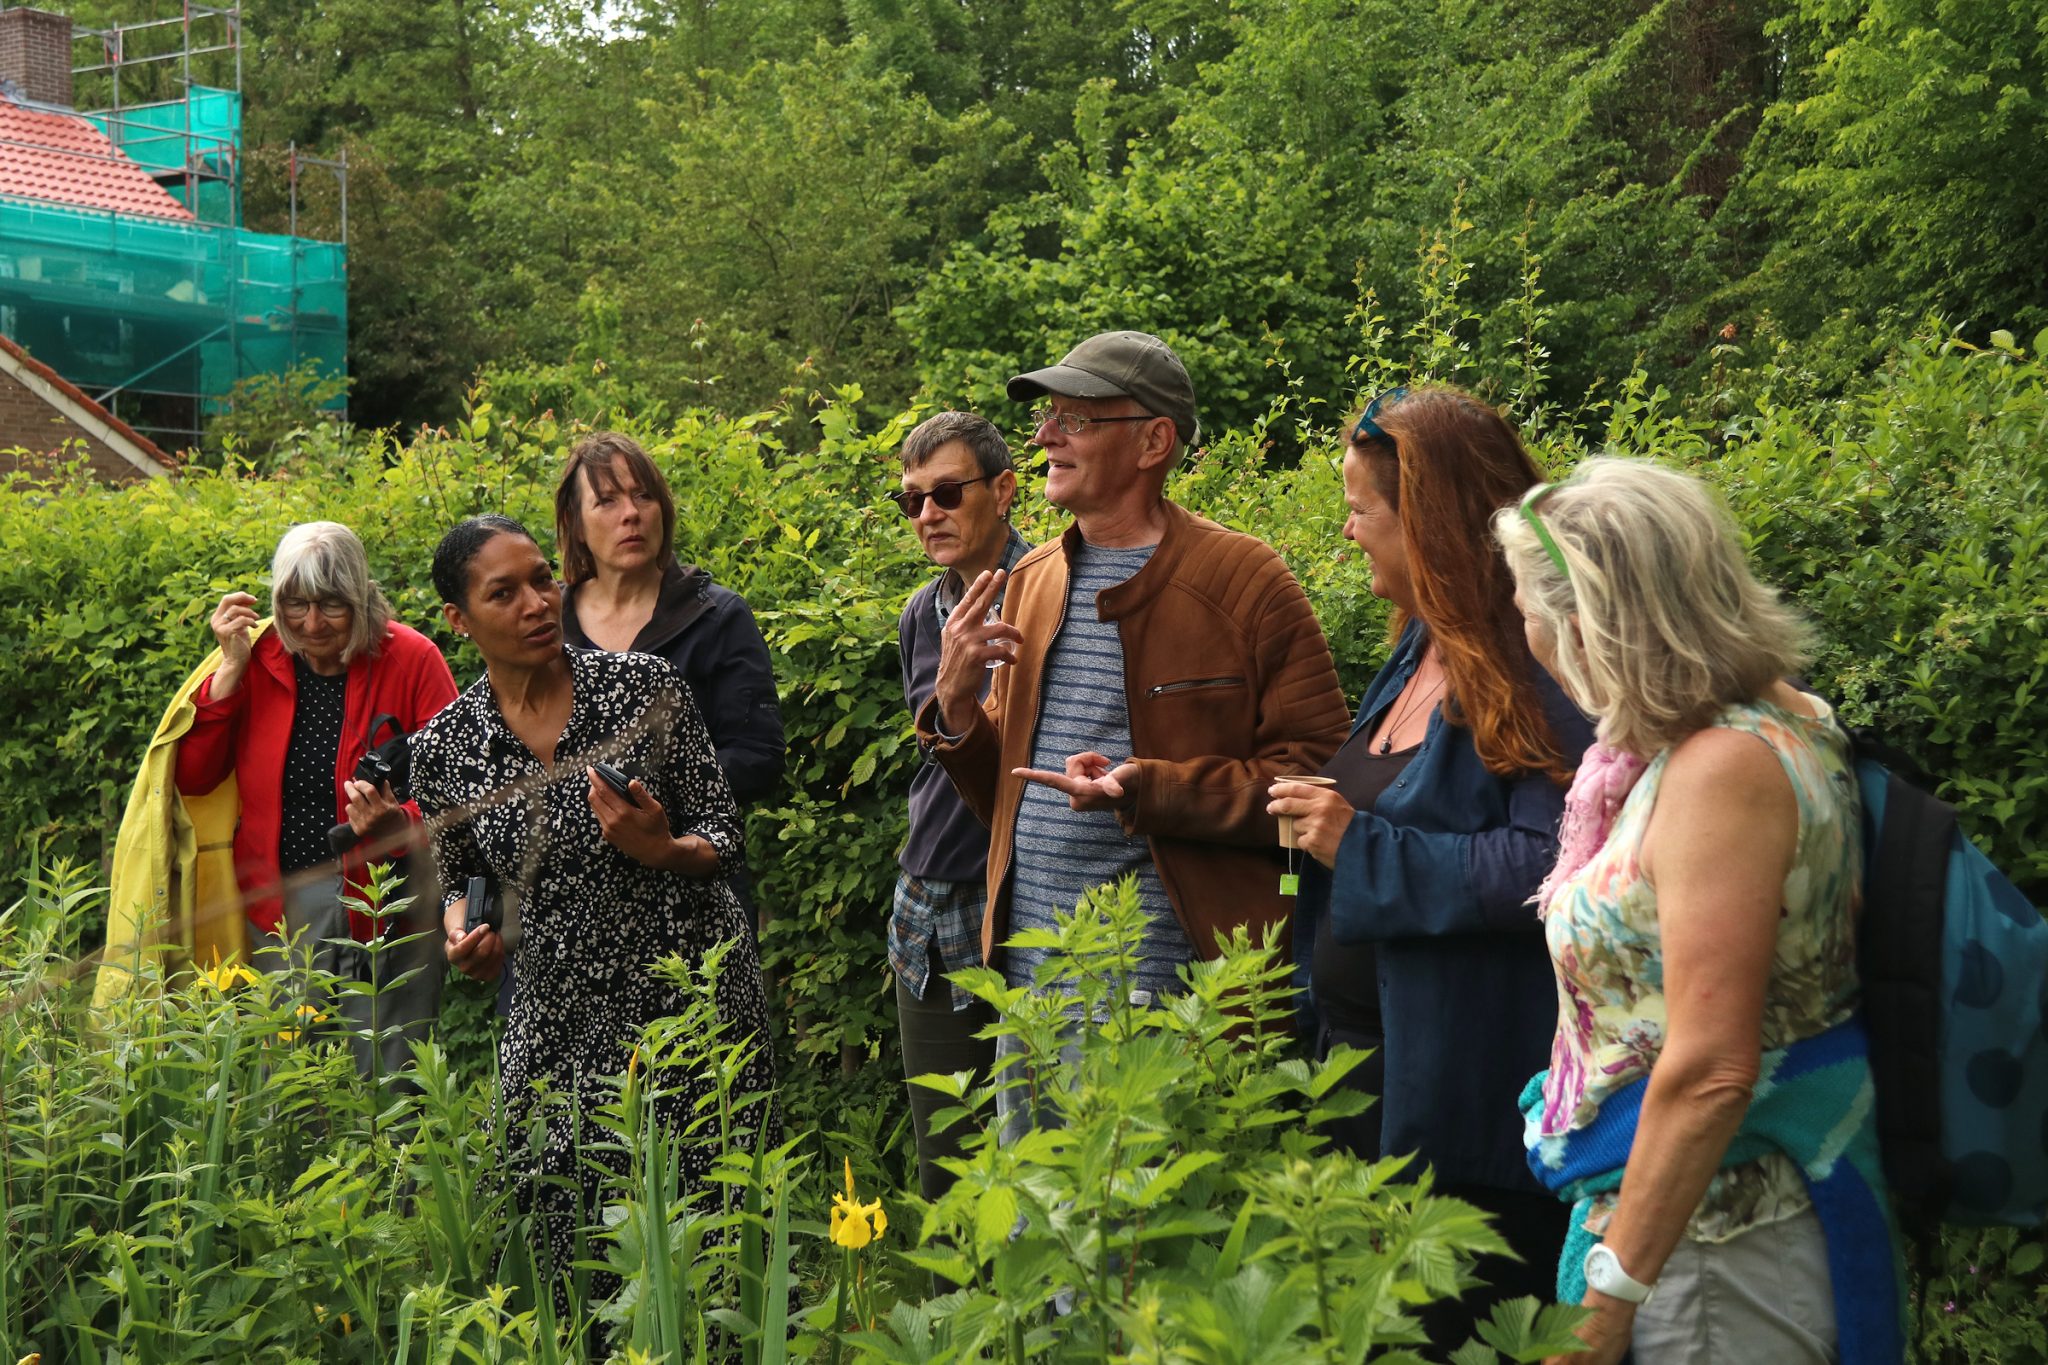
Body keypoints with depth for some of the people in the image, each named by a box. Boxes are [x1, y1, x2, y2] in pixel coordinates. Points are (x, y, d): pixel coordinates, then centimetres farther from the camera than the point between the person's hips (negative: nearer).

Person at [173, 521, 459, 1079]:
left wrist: (401, 822, -27)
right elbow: (193, 778, -1)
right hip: (280, 906, 3)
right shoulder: (260, 659, 3)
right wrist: (231, 667, -7)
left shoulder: (412, 659, -6)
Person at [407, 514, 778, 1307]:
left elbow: (722, 839, -3)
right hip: (558, 1017, 2)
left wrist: (659, 850, -23)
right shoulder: (444, 747, -2)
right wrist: (462, 935, -7)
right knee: (555, 1239, 4)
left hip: (693, 995, -2)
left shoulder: (645, 688, -8)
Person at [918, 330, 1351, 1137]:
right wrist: (955, 708, -1)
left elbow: (1321, 779, -12)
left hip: (1177, 996, -6)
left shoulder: (1242, 580, -6)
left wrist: (1148, 790, -20)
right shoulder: (1030, 583, 13)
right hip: (1029, 979, 6)